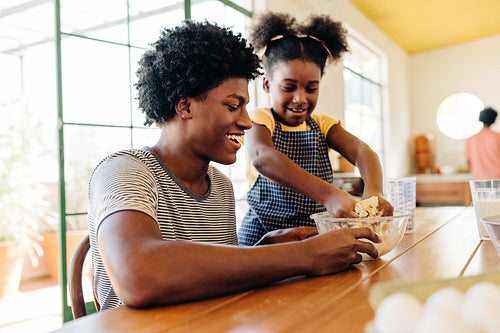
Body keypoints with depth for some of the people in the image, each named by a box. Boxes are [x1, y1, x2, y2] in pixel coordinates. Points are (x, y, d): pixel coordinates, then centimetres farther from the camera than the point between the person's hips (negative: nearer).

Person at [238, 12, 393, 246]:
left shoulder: (322, 124, 10)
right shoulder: (261, 120, -4)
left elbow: (361, 150, -8)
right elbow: (262, 157, -27)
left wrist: (373, 191, -32)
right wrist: (328, 194, -41)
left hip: (319, 234, 7)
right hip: (265, 235, -6)